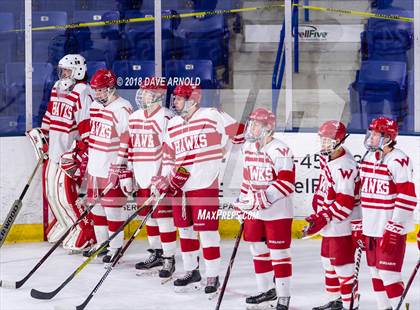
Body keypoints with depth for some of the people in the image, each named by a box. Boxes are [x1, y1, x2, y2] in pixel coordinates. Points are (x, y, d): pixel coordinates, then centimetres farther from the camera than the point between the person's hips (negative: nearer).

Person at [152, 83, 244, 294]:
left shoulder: (211, 116, -9)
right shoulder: (172, 125, 11)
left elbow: (238, 133, -4)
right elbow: (169, 156, 15)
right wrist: (165, 178, 4)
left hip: (205, 184, -6)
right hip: (180, 186, 7)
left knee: (207, 230, -4)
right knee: (185, 228, 15)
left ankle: (212, 276, 5)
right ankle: (191, 271, 30)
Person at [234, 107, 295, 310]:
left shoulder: (280, 150, -17)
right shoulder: (248, 147, 9)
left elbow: (287, 183, -23)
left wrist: (263, 198, -28)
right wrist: (242, 201, 18)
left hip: (277, 212, -8)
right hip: (254, 212, 8)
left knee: (279, 253, -2)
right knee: (259, 251, 15)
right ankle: (266, 291, 29)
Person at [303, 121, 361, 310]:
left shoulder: (345, 167, -26)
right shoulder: (327, 157, 5)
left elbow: (345, 202, -27)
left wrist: (322, 219, -25)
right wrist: (318, 212, 14)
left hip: (343, 224, -11)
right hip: (329, 223, 11)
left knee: (342, 265, -7)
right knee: (328, 261, 20)